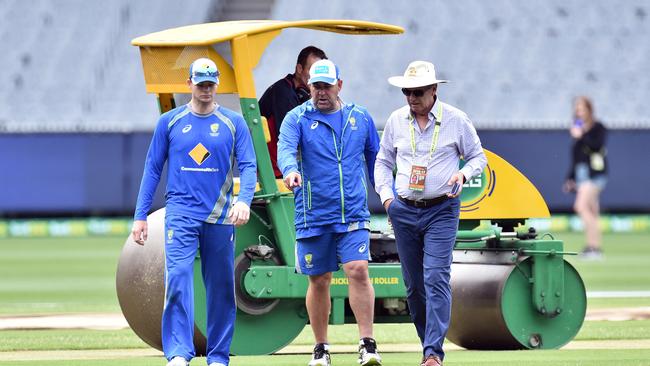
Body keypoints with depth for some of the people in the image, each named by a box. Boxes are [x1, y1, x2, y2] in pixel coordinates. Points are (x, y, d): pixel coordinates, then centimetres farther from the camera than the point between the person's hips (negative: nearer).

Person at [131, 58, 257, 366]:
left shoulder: (233, 123, 6)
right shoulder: (169, 122, 7)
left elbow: (248, 166, 0)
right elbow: (152, 169, 10)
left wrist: (244, 201, -19)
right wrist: (140, 216, 5)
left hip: (220, 217, 1)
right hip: (181, 213, -1)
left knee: (221, 287, 4)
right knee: (178, 277, -17)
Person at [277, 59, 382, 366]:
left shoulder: (361, 119, 10)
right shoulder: (297, 119, 1)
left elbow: (375, 159, 18)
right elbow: (285, 148, -18)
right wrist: (290, 169, -40)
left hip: (353, 214, 1)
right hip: (313, 215, 0)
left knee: (358, 271, -14)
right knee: (319, 281, 6)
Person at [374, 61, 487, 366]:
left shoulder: (456, 120, -2)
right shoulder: (396, 120, 6)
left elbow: (478, 157, 7)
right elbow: (383, 162, 17)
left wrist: (464, 173, -13)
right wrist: (386, 196, 3)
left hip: (442, 211, -4)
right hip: (404, 212, 4)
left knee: (436, 278, -15)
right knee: (413, 284, 6)